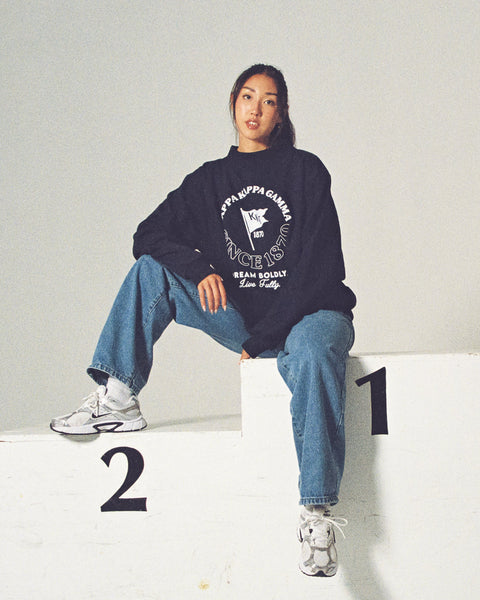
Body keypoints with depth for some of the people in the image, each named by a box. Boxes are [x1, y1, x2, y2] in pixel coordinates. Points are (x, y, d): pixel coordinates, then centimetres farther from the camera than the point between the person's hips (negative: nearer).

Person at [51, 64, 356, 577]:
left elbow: (321, 264, -8)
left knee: (314, 353, -39)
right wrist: (201, 269, -15)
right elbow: (149, 234, 6)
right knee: (151, 269, -10)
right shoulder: (210, 179, 11)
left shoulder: (305, 171, -1)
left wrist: (265, 338, -14)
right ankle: (118, 399, -19)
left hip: (308, 310, -4)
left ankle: (317, 515, -39)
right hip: (242, 318, 4)